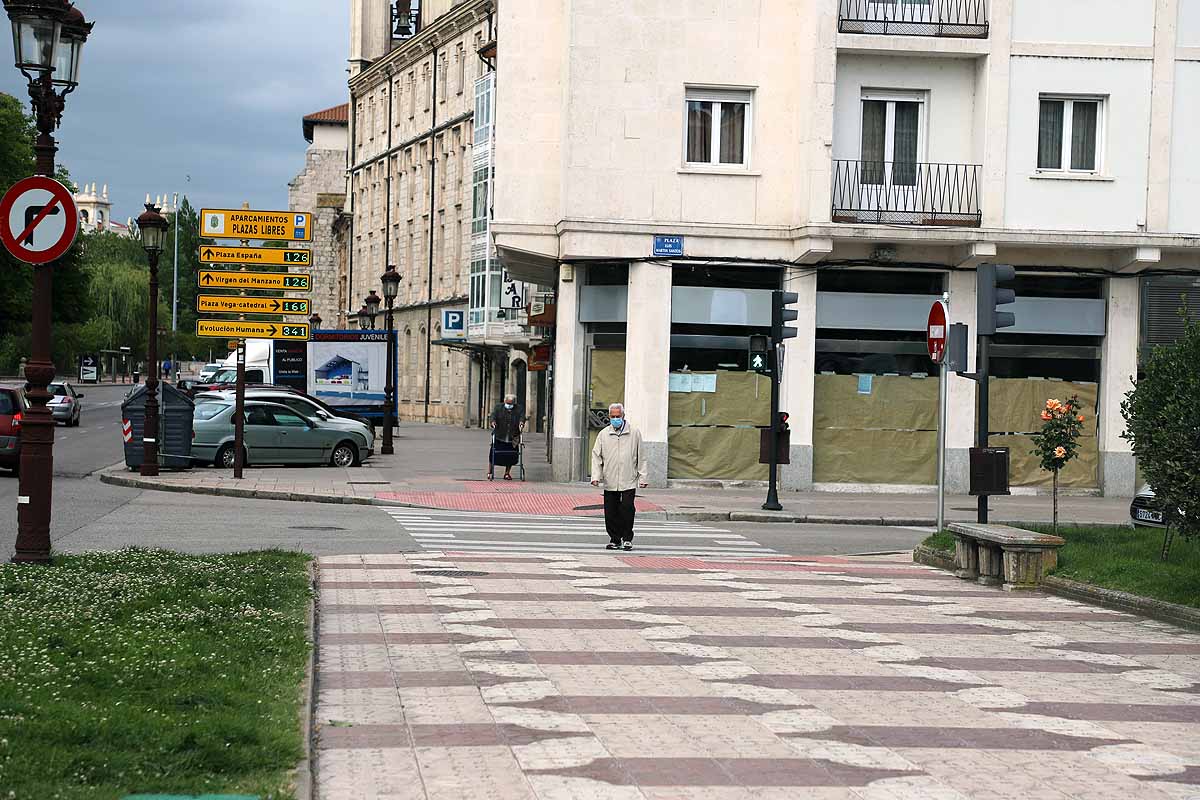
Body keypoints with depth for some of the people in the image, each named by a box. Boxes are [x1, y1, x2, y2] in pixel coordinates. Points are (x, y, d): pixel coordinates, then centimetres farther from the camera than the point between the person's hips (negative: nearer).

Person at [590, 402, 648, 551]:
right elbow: (596, 456, 8)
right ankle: (615, 540, 15)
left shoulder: (634, 433, 5)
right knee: (610, 513, 3)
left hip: (629, 482, -2)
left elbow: (641, 457, 8)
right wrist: (596, 476, -4)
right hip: (609, 482, 2)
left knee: (627, 510, -10)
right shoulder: (603, 434, 8)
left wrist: (642, 478, 3)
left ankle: (627, 539, 4)